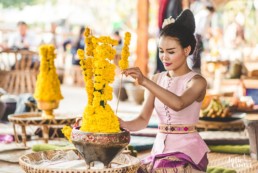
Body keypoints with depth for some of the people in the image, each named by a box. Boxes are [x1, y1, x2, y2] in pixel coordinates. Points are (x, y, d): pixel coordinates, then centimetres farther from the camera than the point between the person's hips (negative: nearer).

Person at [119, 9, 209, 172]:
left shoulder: (197, 81, -8)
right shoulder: (157, 79, 9)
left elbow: (178, 104, -30)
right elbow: (143, 120, 3)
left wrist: (145, 81, -36)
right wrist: (123, 124, -18)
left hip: (186, 151, -5)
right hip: (159, 149, 5)